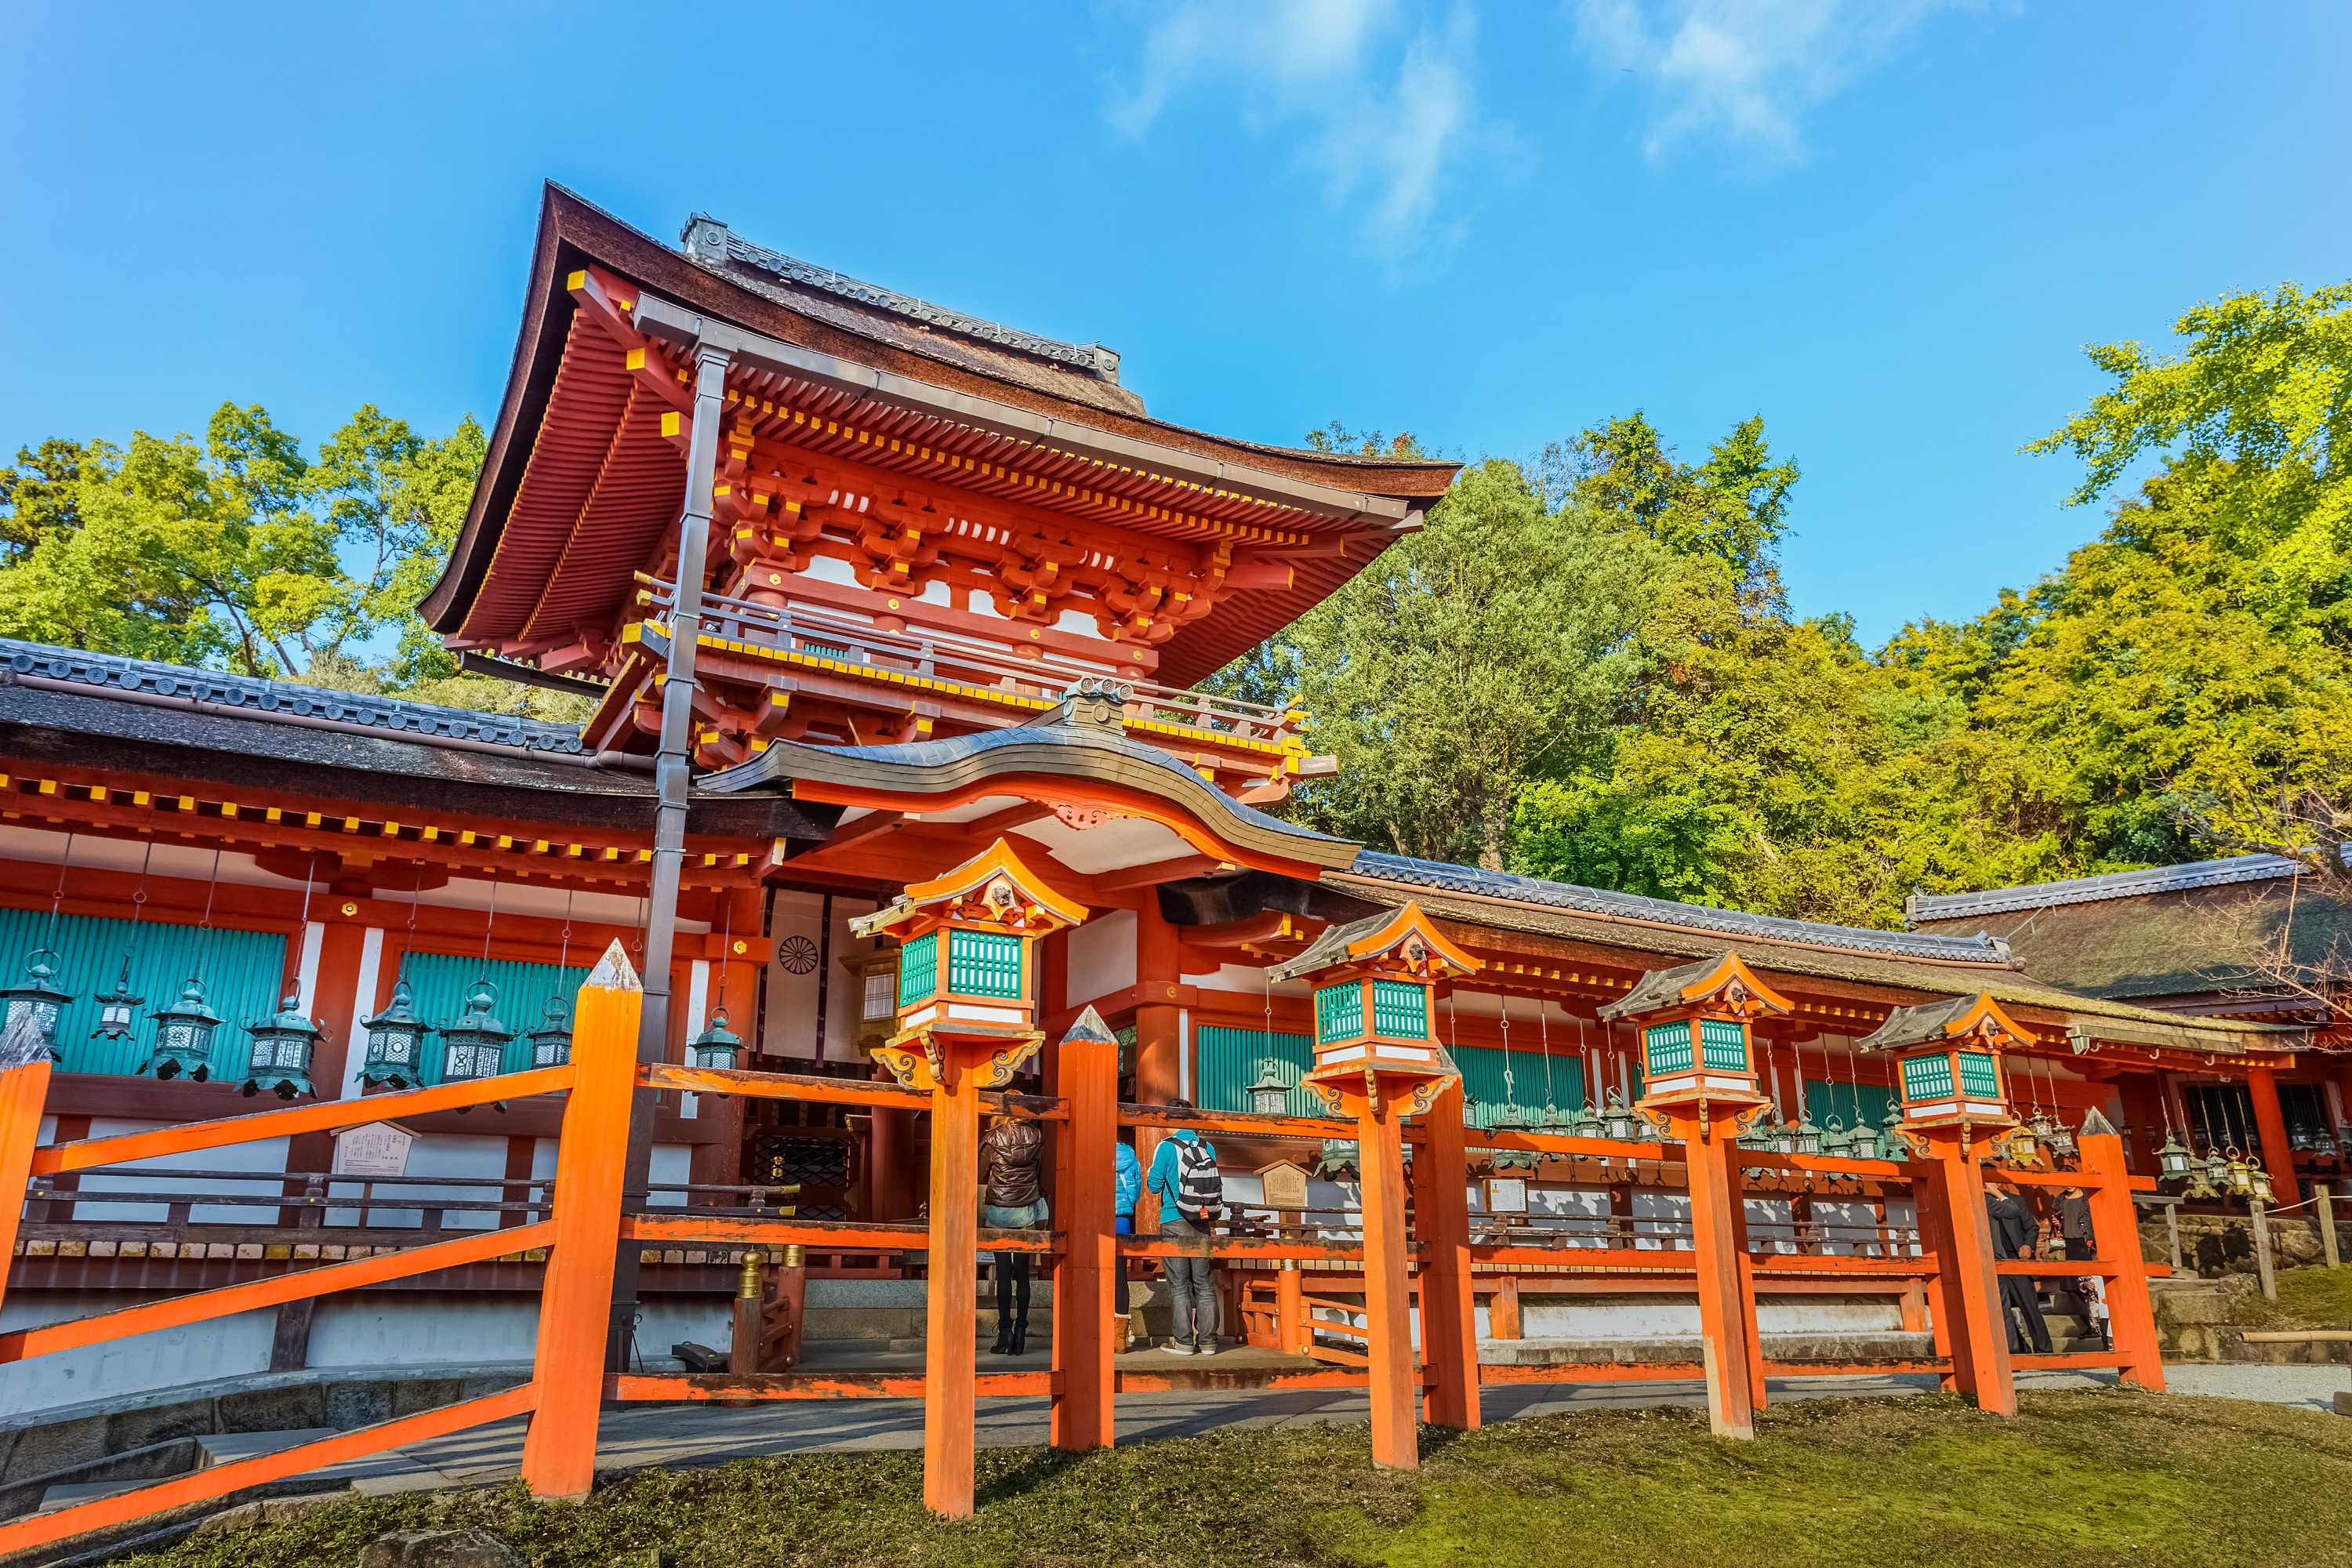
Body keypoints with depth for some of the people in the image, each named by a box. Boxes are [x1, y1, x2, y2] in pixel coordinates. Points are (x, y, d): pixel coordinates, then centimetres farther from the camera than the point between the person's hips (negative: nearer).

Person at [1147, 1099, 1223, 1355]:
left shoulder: (1167, 1147, -7)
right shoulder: (1208, 1148, 5)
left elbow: (1154, 1186, -6)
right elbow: (1215, 1185, 13)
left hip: (1174, 1222, -4)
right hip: (1202, 1222, 4)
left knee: (1179, 1283, 3)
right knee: (1203, 1282, 9)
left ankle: (1184, 1341, 3)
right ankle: (1208, 1341, 9)